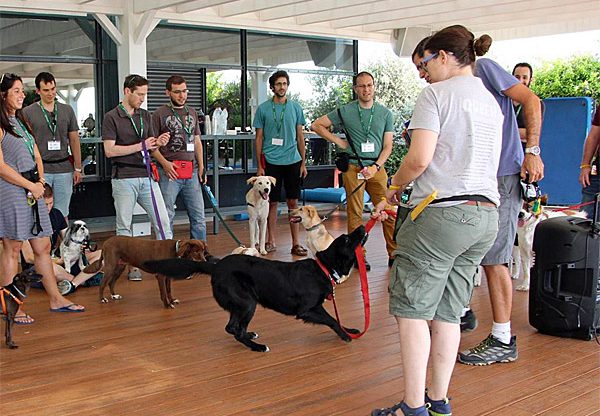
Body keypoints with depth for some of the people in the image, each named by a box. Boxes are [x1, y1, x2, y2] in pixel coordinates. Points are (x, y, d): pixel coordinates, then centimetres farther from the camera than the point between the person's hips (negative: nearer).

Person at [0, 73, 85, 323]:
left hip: (33, 190, 8)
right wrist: (30, 186, -12)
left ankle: (56, 300, 19)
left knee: (43, 247, 11)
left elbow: (36, 156, 19)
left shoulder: (22, 121, 18)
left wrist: (40, 182, 3)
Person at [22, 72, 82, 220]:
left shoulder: (67, 110, 9)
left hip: (64, 168, 2)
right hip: (41, 169, -2)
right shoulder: (28, 112, 1)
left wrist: (77, 168, 9)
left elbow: (74, 140, 12)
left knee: (62, 214, 7)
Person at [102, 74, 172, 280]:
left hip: (147, 176, 5)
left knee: (162, 219, 1)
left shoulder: (145, 116, 12)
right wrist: (140, 146, -15)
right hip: (124, 178, -4)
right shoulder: (112, 117, -4)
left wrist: (159, 143, -7)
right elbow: (109, 150, -11)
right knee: (124, 225, 4)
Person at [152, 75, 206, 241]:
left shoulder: (192, 113, 16)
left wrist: (201, 167, 8)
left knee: (198, 217, 7)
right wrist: (164, 163, -17)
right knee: (166, 217, 1)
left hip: (191, 172, 5)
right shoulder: (160, 114, -1)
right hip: (169, 172, -5)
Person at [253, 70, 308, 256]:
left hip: (292, 160, 1)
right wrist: (259, 166, 0)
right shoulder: (263, 108, 2)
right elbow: (259, 138, 4)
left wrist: (303, 162, 6)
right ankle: (271, 241, 17)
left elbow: (300, 136, 10)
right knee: (272, 202, 5)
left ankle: (296, 243, 9)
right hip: (271, 161, -1)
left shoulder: (295, 107, 7)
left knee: (293, 202, 4)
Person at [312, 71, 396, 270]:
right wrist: (339, 141, 3)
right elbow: (317, 125, 9)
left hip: (376, 167, 1)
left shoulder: (385, 113, 8)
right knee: (355, 214, 1)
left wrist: (376, 166, -8)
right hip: (353, 167, -1)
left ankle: (394, 254, 5)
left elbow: (387, 146, 7)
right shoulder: (345, 111, 3)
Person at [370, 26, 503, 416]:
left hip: (441, 211, -8)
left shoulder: (436, 93, -5)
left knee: (413, 309, 1)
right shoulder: (491, 101, 20)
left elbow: (420, 158, -16)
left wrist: (395, 187, 4)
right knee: (448, 312, 12)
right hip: (486, 215, 8)